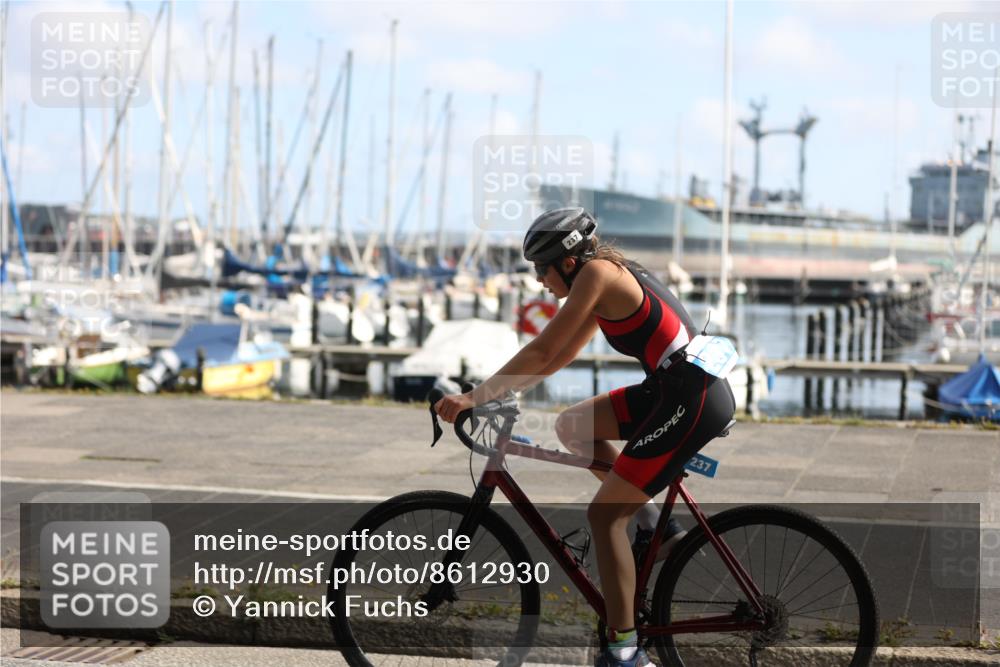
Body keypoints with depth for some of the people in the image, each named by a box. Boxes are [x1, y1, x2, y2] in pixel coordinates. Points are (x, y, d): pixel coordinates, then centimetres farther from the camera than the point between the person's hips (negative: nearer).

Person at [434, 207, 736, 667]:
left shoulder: (597, 273, -11)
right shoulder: (612, 280, 17)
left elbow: (542, 353, -14)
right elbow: (560, 357, 23)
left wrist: (474, 398, -10)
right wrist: (497, 391, 19)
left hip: (693, 399, -9)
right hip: (671, 390, 9)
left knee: (602, 514, -7)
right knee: (571, 426, 15)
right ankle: (652, 523, 15)